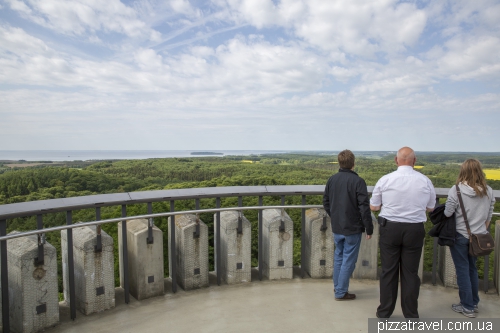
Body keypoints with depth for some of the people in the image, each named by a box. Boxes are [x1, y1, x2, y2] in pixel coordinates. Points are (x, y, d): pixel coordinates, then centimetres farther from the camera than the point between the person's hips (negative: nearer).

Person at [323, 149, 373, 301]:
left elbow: (326, 202, 8)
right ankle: (341, 292, 13)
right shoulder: (358, 181, -17)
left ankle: (337, 286, 30)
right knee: (348, 260, 6)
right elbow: (364, 207, -17)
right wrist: (369, 228, -8)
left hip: (336, 227, 6)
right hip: (352, 227, -5)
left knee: (339, 256, 20)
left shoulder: (332, 179, 0)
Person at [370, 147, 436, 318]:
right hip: (414, 230, 1)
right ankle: (410, 314, 24)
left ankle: (384, 312, 22)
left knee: (389, 271, 11)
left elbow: (373, 206, 0)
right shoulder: (425, 181, -4)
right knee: (410, 273, 12)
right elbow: (430, 208, 9)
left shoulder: (385, 180, -9)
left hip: (390, 228, -1)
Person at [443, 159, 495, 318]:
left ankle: (467, 307, 16)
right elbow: (489, 217, 6)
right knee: (472, 269, 21)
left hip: (460, 236, -5)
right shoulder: (488, 192, -2)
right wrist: (482, 232, 18)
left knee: (462, 270, 7)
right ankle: (474, 303, 31)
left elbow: (447, 213, -17)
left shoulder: (456, 190, -18)